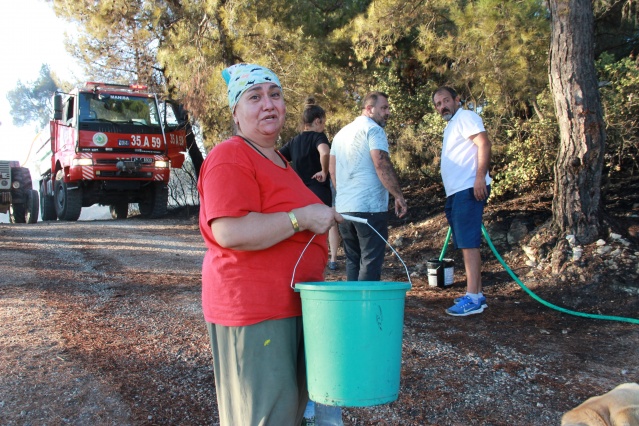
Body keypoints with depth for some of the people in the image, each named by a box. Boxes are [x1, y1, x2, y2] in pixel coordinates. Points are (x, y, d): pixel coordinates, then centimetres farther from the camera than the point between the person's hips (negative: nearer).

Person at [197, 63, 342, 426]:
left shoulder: (277, 160, 17)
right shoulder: (230, 158, -14)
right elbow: (229, 232, -27)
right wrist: (302, 218, -24)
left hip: (291, 304, 10)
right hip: (253, 308, -10)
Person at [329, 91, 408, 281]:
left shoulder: (342, 133, 19)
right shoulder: (373, 129, -6)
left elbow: (332, 169, 21)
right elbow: (382, 164, -17)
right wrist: (399, 196, -14)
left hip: (343, 207, 8)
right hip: (370, 207, -8)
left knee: (353, 260, 15)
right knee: (371, 261, -4)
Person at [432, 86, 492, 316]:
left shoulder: (465, 117, -3)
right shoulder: (451, 125, 26)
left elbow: (484, 143, -16)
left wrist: (480, 176, -26)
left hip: (469, 189, -10)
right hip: (456, 193, 10)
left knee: (468, 243, -13)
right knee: (466, 244, 11)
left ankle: (473, 298, -14)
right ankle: (476, 294, 17)